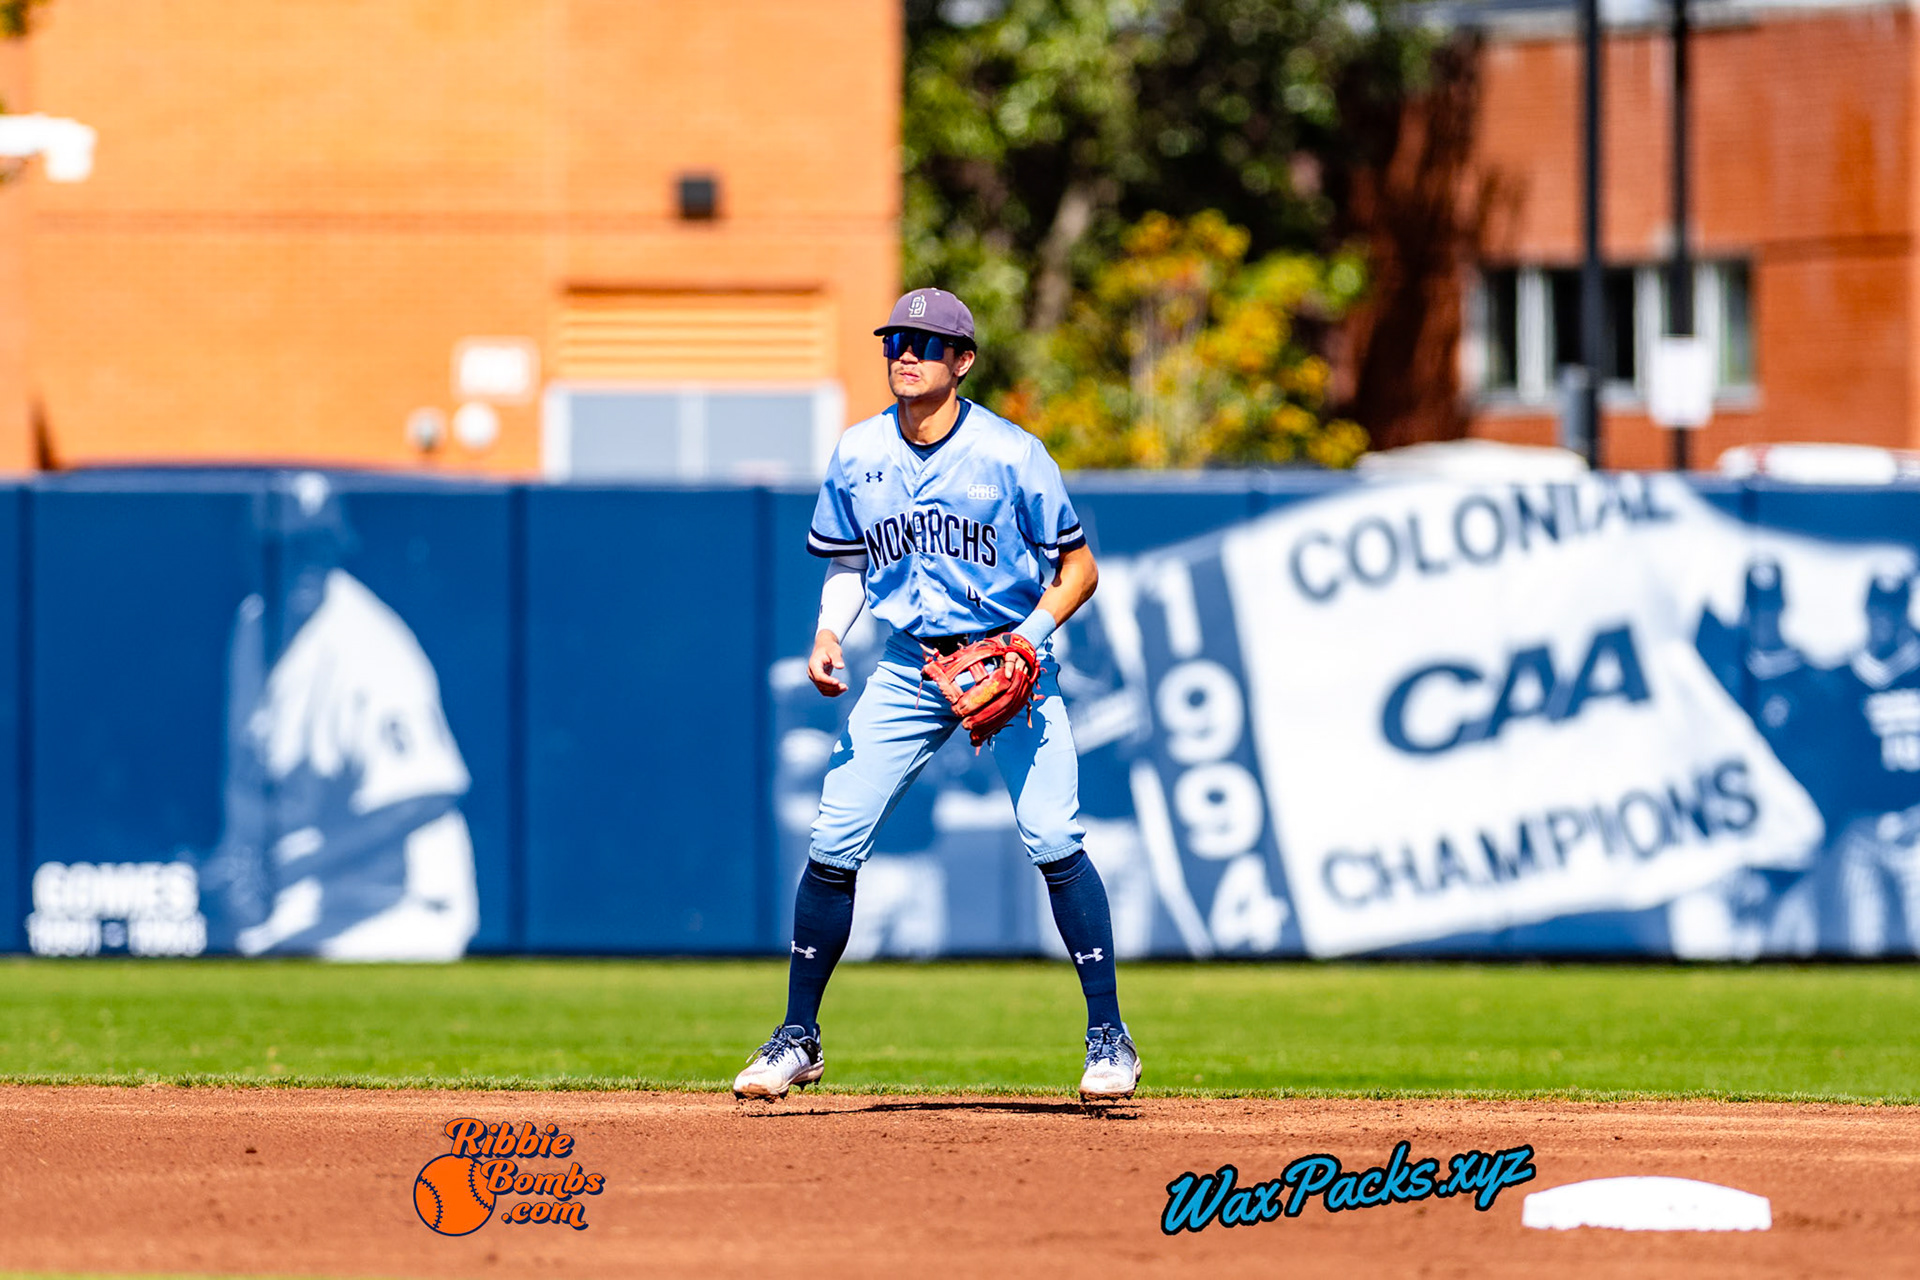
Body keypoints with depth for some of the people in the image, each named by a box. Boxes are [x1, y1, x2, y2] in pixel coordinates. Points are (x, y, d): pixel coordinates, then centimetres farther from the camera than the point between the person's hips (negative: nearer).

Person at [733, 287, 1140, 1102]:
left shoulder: (1010, 454, -12)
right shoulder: (857, 455, 1)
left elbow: (1078, 566, -5)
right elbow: (846, 564, 15)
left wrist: (1034, 631, -22)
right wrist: (828, 634, -4)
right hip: (909, 669, 4)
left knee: (1052, 841, -17)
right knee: (832, 845, -4)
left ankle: (1108, 1035, -6)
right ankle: (798, 1036, 10)